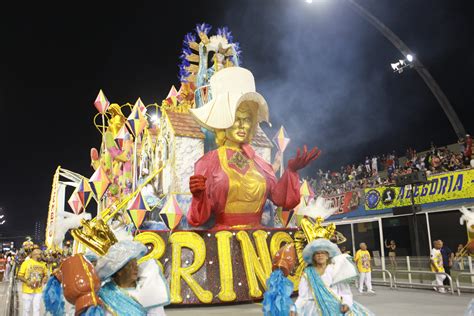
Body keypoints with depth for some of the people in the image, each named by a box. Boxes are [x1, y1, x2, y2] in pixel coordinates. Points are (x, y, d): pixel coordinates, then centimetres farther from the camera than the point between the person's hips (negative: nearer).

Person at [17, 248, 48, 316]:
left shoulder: (42, 264, 4)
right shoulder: (26, 263, -6)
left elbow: (45, 275, 16)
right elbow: (20, 276, -5)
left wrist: (44, 280, -5)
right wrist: (27, 282, -19)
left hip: (38, 291, 3)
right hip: (27, 291, -2)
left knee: (36, 309, 6)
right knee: (27, 309, 7)